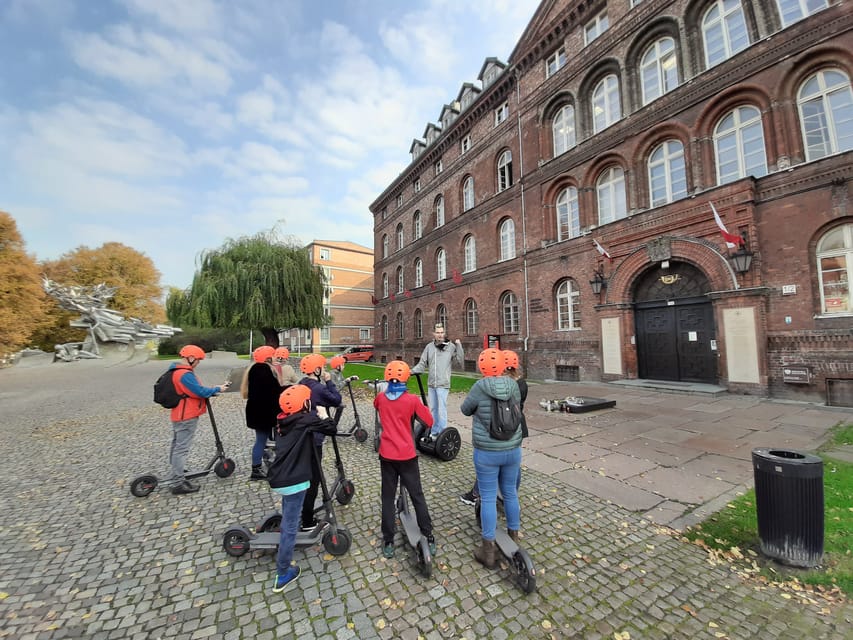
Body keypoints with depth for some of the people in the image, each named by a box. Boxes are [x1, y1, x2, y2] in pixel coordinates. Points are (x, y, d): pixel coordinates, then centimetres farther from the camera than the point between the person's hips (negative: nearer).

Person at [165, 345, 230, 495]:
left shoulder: (177, 372, 11)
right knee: (182, 449, -5)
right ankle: (177, 483, 1)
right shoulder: (185, 374, -23)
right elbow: (200, 391, -25)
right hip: (187, 416, -11)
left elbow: (194, 390, 12)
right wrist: (217, 389, -11)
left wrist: (212, 390, 3)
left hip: (179, 415, 11)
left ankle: (176, 477, 31)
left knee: (177, 446, 18)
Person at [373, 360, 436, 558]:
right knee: (417, 496, 13)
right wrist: (422, 408, 9)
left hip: (387, 455, 2)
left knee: (388, 498, 14)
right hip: (407, 455, -2)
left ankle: (388, 542, 22)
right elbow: (429, 422, -6)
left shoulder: (380, 398, -3)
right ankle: (428, 538, 24)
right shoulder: (412, 400, -13)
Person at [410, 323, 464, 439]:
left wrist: (459, 346, -19)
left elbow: (461, 362, -13)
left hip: (443, 384, -5)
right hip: (431, 383, 5)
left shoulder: (451, 346, -6)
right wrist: (411, 371, -3)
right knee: (433, 409, 16)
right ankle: (434, 432, 30)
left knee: (442, 409, -5)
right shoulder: (429, 347, 5)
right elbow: (422, 364, 9)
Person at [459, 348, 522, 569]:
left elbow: (465, 409, -4)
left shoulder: (480, 387, -18)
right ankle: (514, 536, 41)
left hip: (487, 453, -4)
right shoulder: (513, 385, -8)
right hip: (513, 450, 4)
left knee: (488, 498, 10)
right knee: (510, 493, 21)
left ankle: (488, 550, 22)